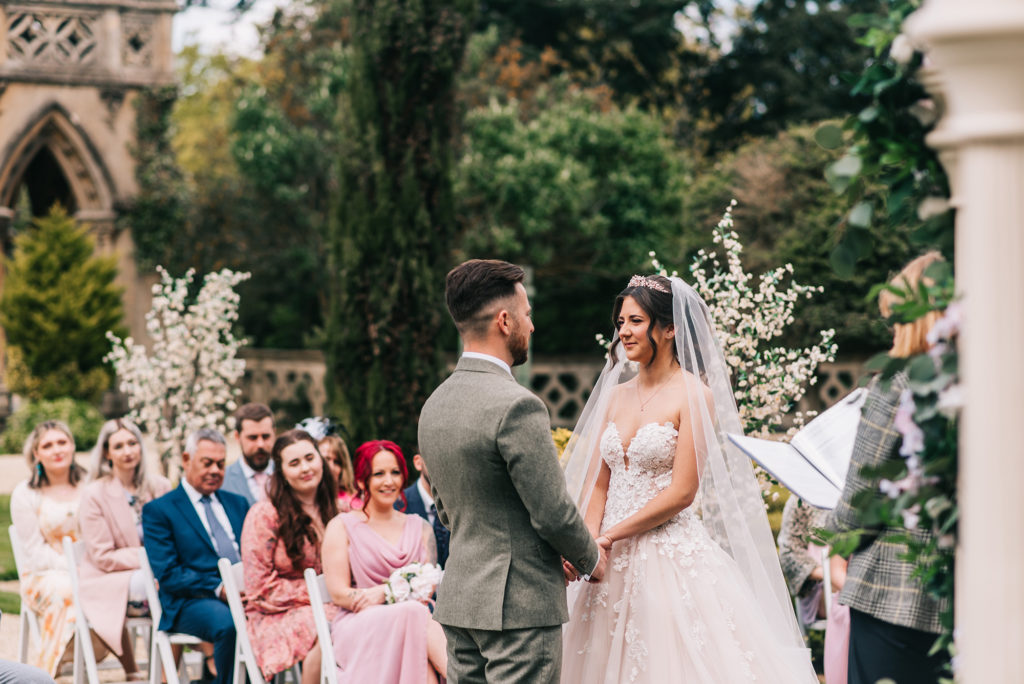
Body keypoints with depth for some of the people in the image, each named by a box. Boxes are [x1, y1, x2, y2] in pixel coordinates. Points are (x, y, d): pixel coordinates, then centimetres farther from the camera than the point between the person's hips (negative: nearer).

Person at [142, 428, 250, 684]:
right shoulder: (158, 510, 7)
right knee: (229, 624, -38)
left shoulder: (238, 504, 25)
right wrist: (218, 588, -17)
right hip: (191, 601, -5)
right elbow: (167, 574, -4)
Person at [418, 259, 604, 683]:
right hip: (520, 602, -8)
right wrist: (590, 560, 4)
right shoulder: (517, 406, -18)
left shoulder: (434, 405, 10)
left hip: (458, 599, 8)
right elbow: (553, 513, -17)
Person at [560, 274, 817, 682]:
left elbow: (682, 492, -12)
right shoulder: (615, 395, 12)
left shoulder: (694, 395, -6)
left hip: (673, 557, -6)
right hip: (614, 566, 6)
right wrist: (589, 541, -8)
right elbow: (598, 484, 10)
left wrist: (611, 536, -11)